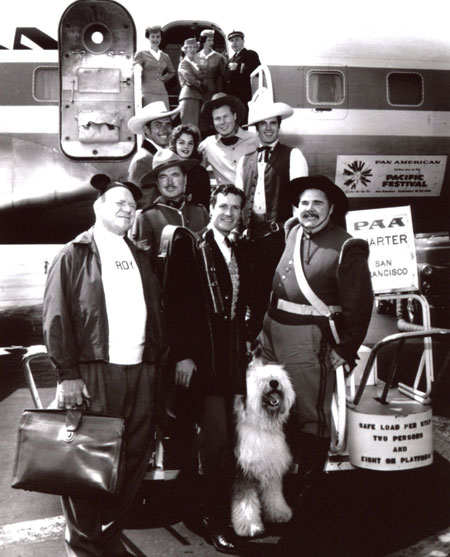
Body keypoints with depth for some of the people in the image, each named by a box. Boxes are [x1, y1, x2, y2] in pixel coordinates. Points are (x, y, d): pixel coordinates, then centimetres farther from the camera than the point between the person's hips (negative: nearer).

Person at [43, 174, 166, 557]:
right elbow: (57, 317, -4)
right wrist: (68, 374, -11)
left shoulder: (139, 257, 20)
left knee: (135, 458, 6)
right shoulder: (74, 255, 3)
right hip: (94, 371, -5)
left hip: (140, 371, 5)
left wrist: (160, 360, 9)